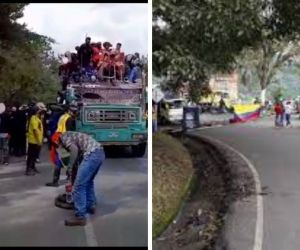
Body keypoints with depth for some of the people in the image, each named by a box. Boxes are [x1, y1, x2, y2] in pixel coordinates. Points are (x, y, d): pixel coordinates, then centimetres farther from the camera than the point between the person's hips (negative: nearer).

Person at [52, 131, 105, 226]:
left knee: (79, 185, -3)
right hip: (100, 153, 10)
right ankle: (91, 206, 39)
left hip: (92, 154, -10)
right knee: (88, 181, 28)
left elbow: (74, 149, -12)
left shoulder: (64, 137, 9)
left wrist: (69, 166, 0)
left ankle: (80, 217, 1)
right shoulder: (71, 137, 34)